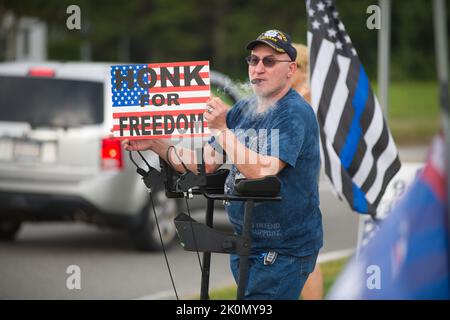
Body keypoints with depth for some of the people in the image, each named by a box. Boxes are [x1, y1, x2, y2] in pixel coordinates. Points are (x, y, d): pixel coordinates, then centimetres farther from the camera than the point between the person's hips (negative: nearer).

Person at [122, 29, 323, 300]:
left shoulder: (295, 113, -15)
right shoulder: (242, 110, 11)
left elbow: (262, 171, -26)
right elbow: (204, 165, 12)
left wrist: (222, 129, -22)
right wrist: (155, 145, 2)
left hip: (284, 250, -8)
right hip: (245, 243, 8)